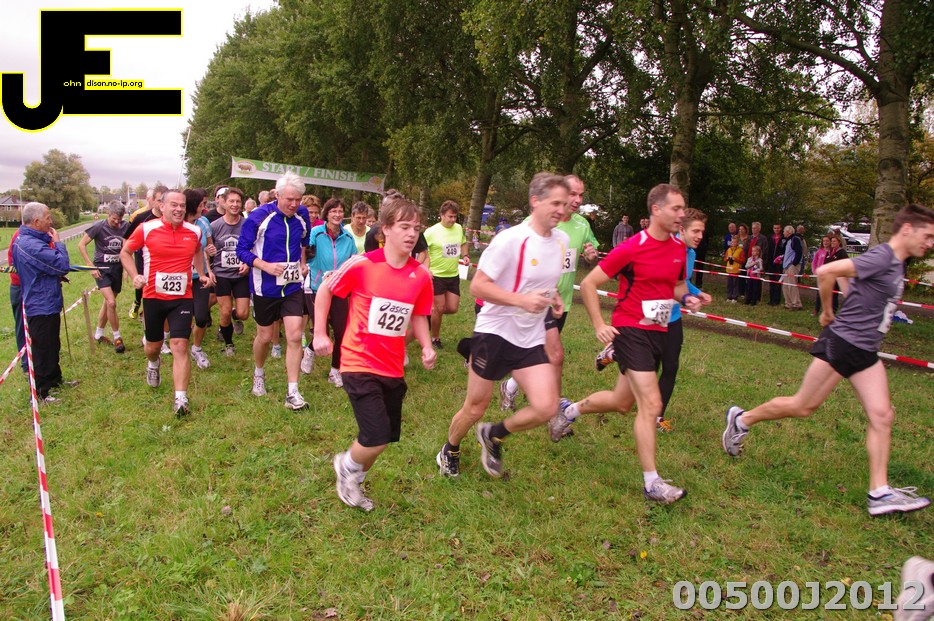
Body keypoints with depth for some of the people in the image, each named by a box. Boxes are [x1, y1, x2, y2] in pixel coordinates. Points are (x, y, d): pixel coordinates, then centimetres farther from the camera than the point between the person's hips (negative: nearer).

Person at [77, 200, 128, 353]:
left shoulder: (125, 226, -2)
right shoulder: (99, 226, -11)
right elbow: (81, 244, -4)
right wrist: (91, 266, -9)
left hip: (117, 267, 4)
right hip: (102, 268, -4)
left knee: (108, 302, 15)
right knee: (111, 303, -16)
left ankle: (98, 334, 32)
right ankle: (117, 337, -4)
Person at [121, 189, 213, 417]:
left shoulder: (194, 231, 1)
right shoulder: (146, 229, -7)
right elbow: (125, 252, 6)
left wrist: (202, 274, 11)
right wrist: (134, 276, -9)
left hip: (182, 297, 0)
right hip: (153, 296, 0)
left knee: (180, 346, -11)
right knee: (153, 345, 16)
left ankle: (181, 399, -9)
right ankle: (153, 364, 54)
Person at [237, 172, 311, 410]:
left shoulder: (302, 215, -1)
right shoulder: (259, 216, -14)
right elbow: (242, 250, -10)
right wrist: (266, 266, -23)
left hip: (293, 286, 2)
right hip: (265, 287, -2)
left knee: (295, 336, -7)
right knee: (265, 336, 12)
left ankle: (292, 393, -1)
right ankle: (259, 373, 42)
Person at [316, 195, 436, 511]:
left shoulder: (421, 275, -3)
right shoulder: (362, 264, -15)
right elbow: (325, 290, 0)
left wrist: (426, 346, -5)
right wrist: (320, 334, -2)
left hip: (393, 368, 5)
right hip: (360, 364, -5)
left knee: (388, 436, 12)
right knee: (377, 438, -13)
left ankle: (352, 480, 41)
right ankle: (347, 466, 22)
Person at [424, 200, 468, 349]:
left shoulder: (459, 228, 2)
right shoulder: (432, 231, -14)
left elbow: (463, 243, 21)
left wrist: (465, 255, 1)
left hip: (453, 276, 5)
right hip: (436, 275, -5)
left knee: (452, 308, 3)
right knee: (439, 308, -1)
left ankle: (432, 311, 34)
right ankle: (435, 339, 18)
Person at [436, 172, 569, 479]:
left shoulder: (562, 241, 4)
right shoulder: (510, 239, -17)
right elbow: (477, 286, -17)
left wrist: (553, 298, 3)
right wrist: (522, 300, -25)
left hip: (531, 338, 6)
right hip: (494, 331, -6)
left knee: (546, 408, -8)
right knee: (476, 407, 7)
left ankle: (493, 436, 20)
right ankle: (450, 451, 38)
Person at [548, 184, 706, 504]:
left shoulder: (679, 247, 5)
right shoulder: (632, 248, -16)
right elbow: (588, 284, -12)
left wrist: (687, 297, 1)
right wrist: (599, 325, -16)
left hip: (658, 333, 8)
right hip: (631, 331, -8)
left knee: (621, 402, 18)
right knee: (651, 405, -11)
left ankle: (570, 410, 43)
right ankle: (651, 483, 0)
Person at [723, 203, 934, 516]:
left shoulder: (897, 264, 11)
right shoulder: (881, 257, -18)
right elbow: (825, 272, -24)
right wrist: (828, 312, -12)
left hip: (866, 352, 9)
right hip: (841, 343, -9)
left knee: (882, 415, 1)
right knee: (802, 406, 2)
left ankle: (879, 493, 4)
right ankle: (742, 420, 21)